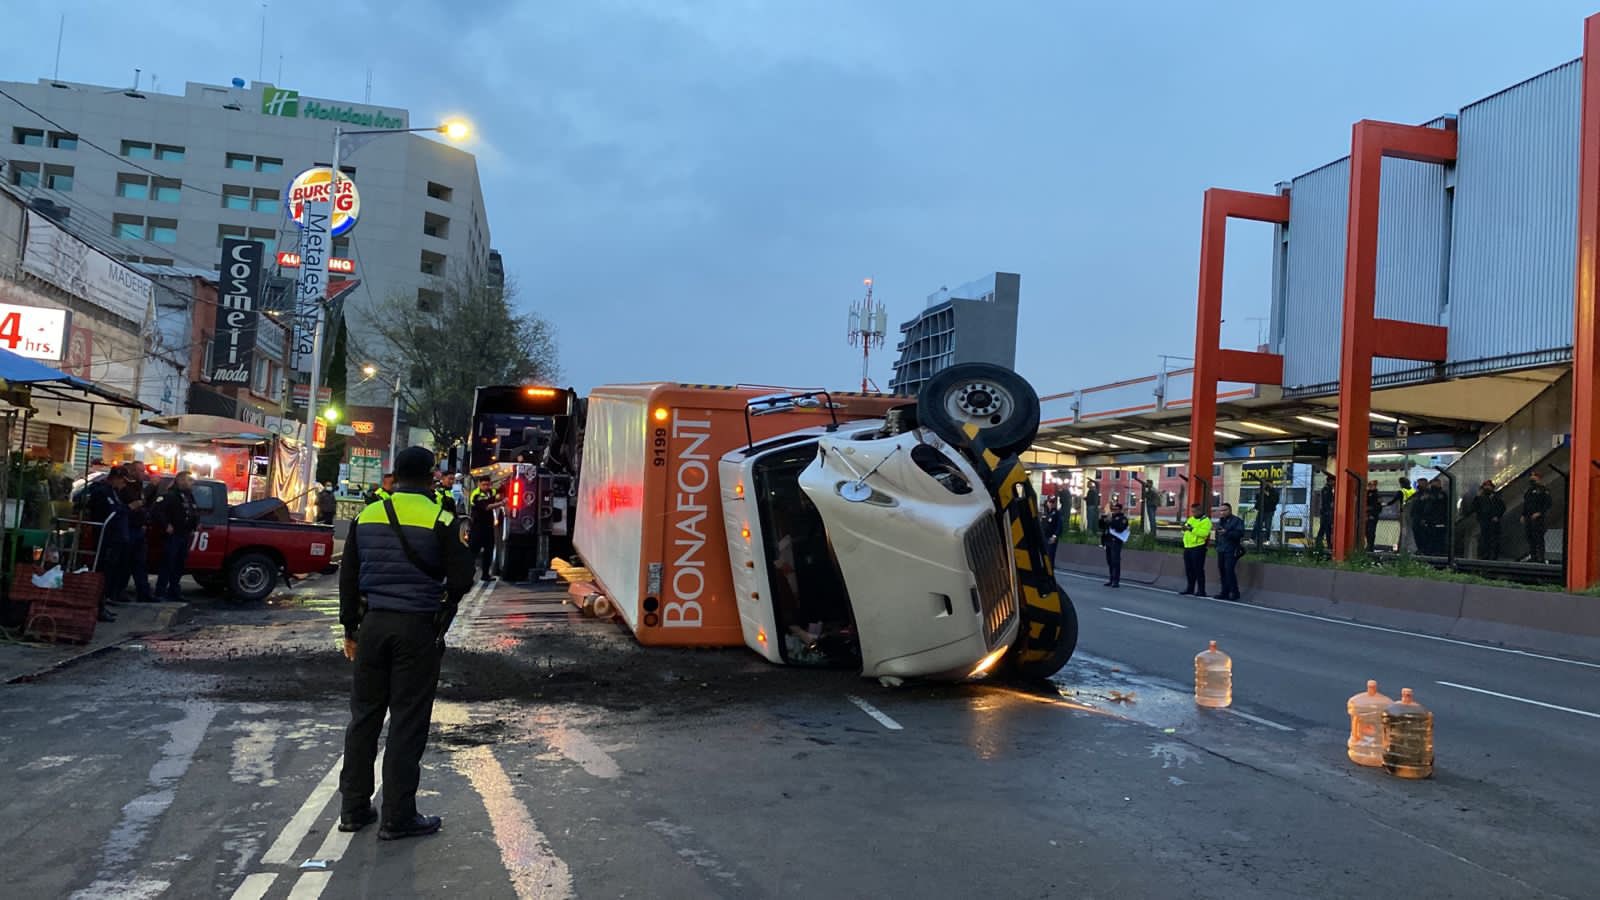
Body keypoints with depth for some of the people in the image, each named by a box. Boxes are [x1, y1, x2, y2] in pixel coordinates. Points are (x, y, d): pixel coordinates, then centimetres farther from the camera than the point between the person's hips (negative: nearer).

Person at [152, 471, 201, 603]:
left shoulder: (190, 497, 16)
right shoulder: (171, 495, -11)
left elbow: (195, 513, 28)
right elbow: (158, 510, -22)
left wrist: (196, 525, 14)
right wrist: (166, 525, -21)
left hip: (185, 536, 8)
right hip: (173, 536, -8)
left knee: (180, 565, 12)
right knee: (168, 564, -7)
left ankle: (173, 591, 20)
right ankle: (160, 593, -3)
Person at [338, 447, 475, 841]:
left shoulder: (366, 516, 5)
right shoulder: (440, 520, -10)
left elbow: (348, 578, 10)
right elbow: (461, 579, -11)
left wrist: (350, 628, 17)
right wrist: (444, 601, 11)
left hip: (374, 623, 5)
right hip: (419, 629, -4)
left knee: (364, 716, 14)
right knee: (408, 723, 2)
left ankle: (354, 808, 22)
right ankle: (397, 817, 8)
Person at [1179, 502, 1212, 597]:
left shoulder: (1205, 520, -6)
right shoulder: (1190, 519, 19)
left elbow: (1204, 532, -21)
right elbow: (1186, 531, 20)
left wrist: (1192, 529, -25)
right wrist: (1185, 527, -2)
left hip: (1198, 548, -8)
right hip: (1188, 547, 8)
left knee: (1198, 569, -7)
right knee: (1189, 569, 11)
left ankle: (1201, 590, -3)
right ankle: (1190, 589, 20)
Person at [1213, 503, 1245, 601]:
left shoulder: (1237, 521, -4)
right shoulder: (1220, 521, 20)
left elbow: (1239, 534, -17)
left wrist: (1227, 533, -26)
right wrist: (1217, 546, 19)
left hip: (1231, 550, -8)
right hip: (1221, 550, 8)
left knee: (1229, 571, -15)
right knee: (1222, 571, 5)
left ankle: (1235, 593, -9)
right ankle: (1225, 592, 10)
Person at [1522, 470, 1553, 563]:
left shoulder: (1543, 490, -5)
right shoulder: (1530, 490, 19)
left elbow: (1547, 504, -12)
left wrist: (1539, 513, -20)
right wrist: (1523, 515, 16)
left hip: (1538, 518, -8)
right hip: (1528, 518, 8)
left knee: (1539, 538, -8)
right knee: (1530, 538, 9)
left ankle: (1540, 558, -7)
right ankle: (1533, 557, 15)